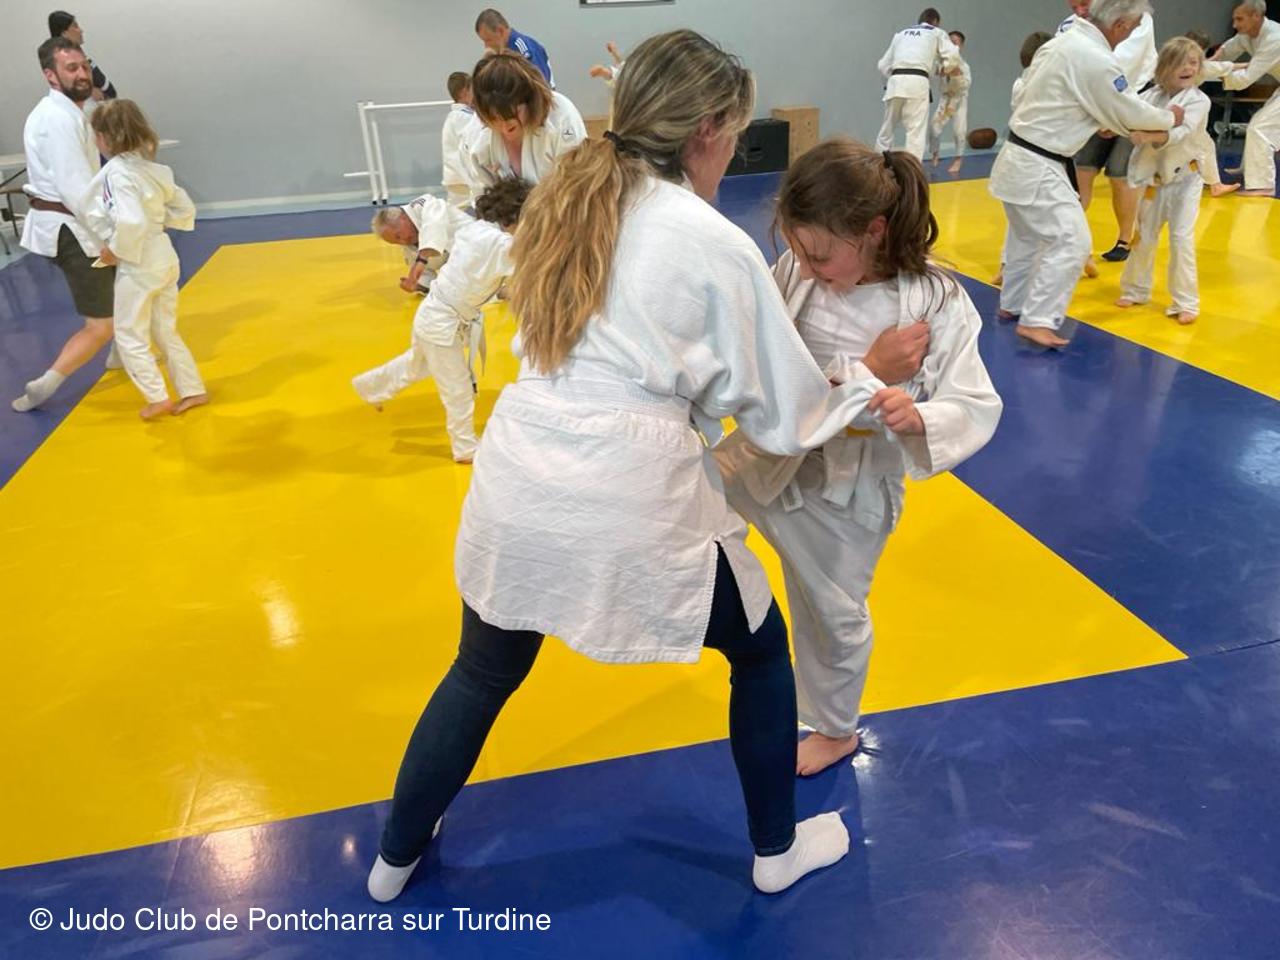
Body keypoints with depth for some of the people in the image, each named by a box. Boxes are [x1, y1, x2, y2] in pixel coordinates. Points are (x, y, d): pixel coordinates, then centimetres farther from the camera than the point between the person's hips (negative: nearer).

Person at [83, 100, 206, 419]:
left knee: (130, 337, 8)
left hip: (138, 264, -8)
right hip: (164, 257, 8)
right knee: (166, 332, 19)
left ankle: (158, 398, 12)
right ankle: (193, 391, 22)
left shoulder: (116, 173, -20)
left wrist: (116, 250, -17)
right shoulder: (152, 168, 4)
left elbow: (131, 222, -32)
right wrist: (157, 218, 10)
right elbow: (185, 209, 13)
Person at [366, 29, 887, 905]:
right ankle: (779, 850, 41)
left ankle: (395, 858, 46)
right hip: (633, 500, -5)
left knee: (484, 672, 27)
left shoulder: (566, 202, 11)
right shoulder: (719, 247, -6)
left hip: (518, 481, 6)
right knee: (762, 650, 22)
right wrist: (871, 390, 18)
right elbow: (785, 415, 2)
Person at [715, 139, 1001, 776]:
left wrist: (917, 416, -39)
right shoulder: (794, 274, -13)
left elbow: (976, 407, -20)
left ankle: (833, 730, 45)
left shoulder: (937, 304, -20)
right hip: (766, 456, 2)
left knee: (833, 615, 17)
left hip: (846, 485, -2)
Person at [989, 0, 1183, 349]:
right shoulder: (1097, 60, -18)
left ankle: (1012, 304, 33)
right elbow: (1129, 112, -6)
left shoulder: (1063, 41, 9)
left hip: (1019, 157, 10)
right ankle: (1036, 320, -10)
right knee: (1070, 240, -9)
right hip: (1038, 167, -10)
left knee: (1026, 235, 21)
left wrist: (1103, 123, 17)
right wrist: (1170, 118, 11)